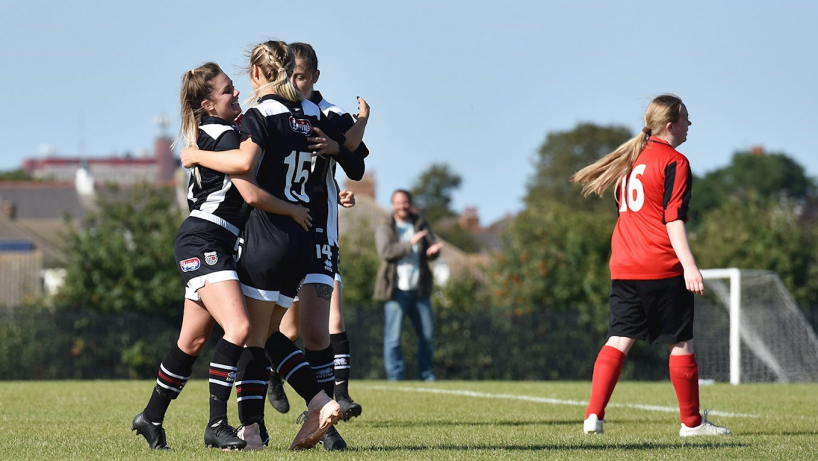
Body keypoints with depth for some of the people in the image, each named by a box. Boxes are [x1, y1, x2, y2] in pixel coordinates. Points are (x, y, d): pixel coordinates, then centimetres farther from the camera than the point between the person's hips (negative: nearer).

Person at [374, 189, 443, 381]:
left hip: (419, 288, 4)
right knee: (393, 335, -6)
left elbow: (433, 247, 6)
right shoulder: (385, 229, 2)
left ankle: (426, 374, 17)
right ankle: (395, 376, -2)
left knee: (427, 333, 6)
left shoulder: (421, 225, 14)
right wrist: (410, 243, -26)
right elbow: (386, 251, -15)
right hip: (396, 289, -4)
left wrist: (432, 250, -19)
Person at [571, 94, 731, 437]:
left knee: (619, 341, 2)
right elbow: (674, 218, -15)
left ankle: (594, 415, -12)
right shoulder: (675, 163, -7)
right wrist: (689, 265, -20)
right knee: (681, 343, 5)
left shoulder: (630, 159, 16)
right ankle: (691, 422, 12)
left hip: (623, 268, 7)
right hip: (663, 268, -7)